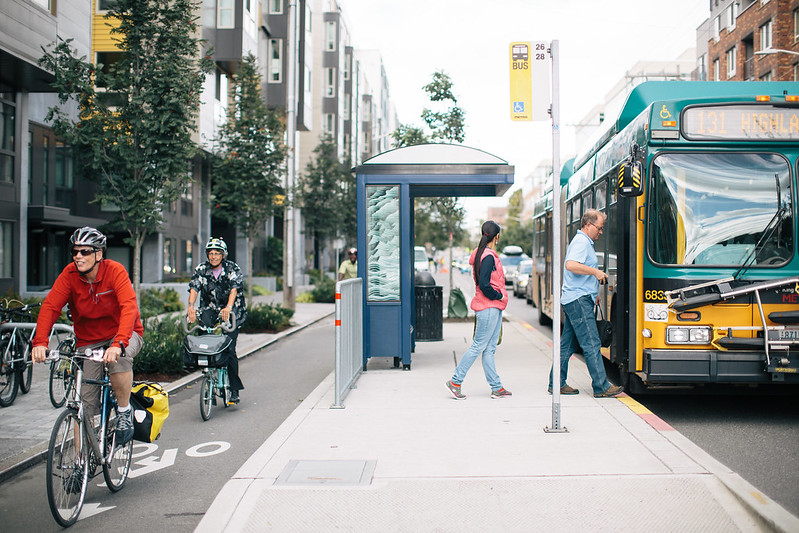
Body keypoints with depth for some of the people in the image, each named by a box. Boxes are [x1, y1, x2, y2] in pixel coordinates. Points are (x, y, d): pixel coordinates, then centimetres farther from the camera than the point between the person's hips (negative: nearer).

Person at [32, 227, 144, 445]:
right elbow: (50, 306, -19)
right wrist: (40, 342, -36)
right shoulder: (70, 274, -10)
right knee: (86, 403, -2)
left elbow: (129, 307, -32)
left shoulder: (115, 271, -19)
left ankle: (124, 411, -13)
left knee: (119, 357, -37)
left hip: (123, 334, -3)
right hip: (89, 341, 3)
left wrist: (117, 344, -47)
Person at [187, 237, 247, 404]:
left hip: (232, 311, -3)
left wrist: (228, 307, -41)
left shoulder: (232, 268, -9)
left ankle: (235, 390, -1)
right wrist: (191, 306, -34)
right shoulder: (201, 269, -1)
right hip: (210, 309, 3)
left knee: (229, 349, -12)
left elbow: (234, 288, -23)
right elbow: (194, 288, -14)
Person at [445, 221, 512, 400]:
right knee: (479, 346, -4)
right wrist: (499, 296, -9)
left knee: (489, 348, 9)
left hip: (493, 307, 10)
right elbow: (484, 285, -22)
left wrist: (499, 296, 11)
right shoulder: (489, 256, -16)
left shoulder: (483, 254, 14)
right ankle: (455, 382, 2)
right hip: (489, 307, -10)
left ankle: (497, 388, 14)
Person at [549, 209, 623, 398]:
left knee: (568, 344, 11)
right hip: (578, 300, -11)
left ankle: (556, 383, 15)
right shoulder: (581, 242, -11)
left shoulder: (584, 242, 22)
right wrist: (596, 272, -21)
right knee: (592, 344, -7)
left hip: (574, 300, 11)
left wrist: (593, 293, 26)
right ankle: (601, 387, -3)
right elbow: (571, 265, -29)